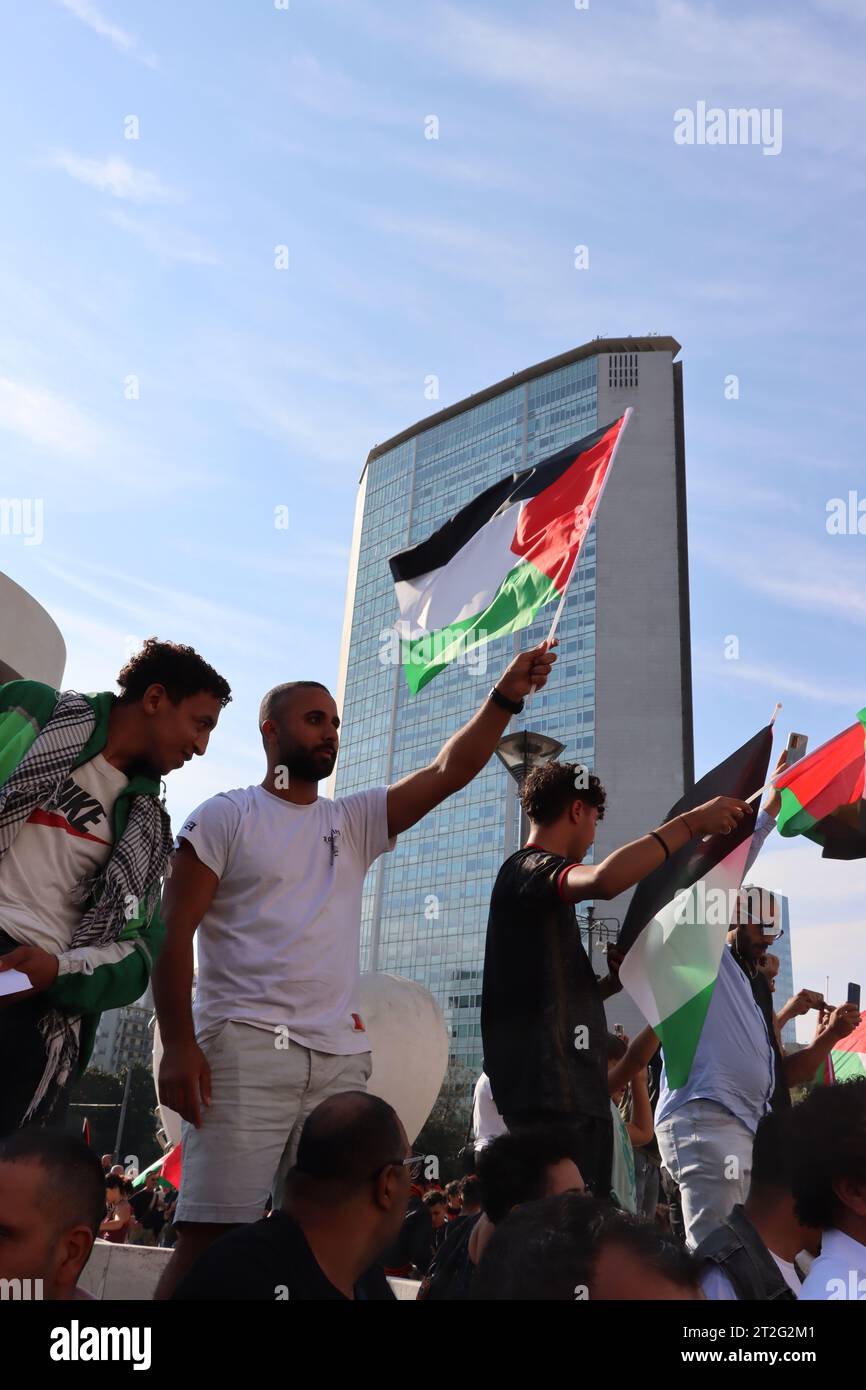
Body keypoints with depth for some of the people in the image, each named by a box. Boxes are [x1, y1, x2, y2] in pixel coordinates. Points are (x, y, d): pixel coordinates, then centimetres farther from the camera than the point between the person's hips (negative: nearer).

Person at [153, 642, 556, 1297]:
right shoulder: (225, 816, 5)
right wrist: (178, 1043, -13)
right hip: (245, 1046, -4)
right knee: (211, 1236, -8)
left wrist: (505, 697, -6)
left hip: (342, 1058, 5)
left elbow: (452, 770, 7)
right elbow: (174, 933, -2)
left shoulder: (355, 819, 17)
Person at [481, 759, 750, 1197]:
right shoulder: (529, 869, -7)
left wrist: (613, 981, 10)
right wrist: (691, 822, -24)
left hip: (572, 1094, 10)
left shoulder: (530, 875, 24)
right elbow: (606, 879, -32)